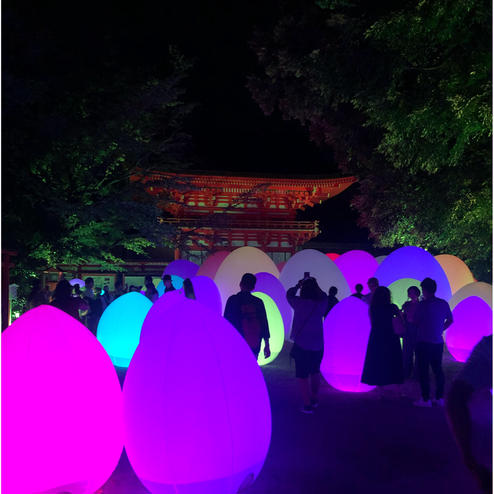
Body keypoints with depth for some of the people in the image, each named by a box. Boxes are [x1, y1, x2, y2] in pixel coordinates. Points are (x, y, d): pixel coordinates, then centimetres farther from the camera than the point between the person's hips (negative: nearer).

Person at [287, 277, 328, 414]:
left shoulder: (299, 303, -12)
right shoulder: (321, 304, -6)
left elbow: (289, 294, 8)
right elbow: (324, 297, 17)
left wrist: (298, 285, 20)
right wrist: (316, 286, 19)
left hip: (301, 346, -4)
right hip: (318, 346, 4)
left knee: (302, 375, 3)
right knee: (315, 372, 22)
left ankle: (307, 405, 1)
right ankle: (314, 399, 33)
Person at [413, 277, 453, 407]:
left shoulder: (423, 304, -14)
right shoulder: (444, 303, 5)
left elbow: (416, 322, -8)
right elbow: (450, 320, 16)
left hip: (424, 342, -6)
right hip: (438, 342, 6)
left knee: (423, 371, 0)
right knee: (438, 370, 14)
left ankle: (426, 399, 1)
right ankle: (439, 398, 17)